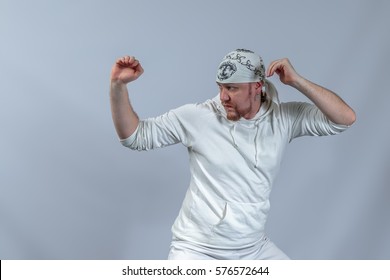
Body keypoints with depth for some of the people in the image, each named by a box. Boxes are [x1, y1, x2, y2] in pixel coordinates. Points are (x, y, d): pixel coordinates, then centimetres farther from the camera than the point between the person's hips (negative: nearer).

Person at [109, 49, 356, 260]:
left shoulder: (283, 118, -5)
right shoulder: (197, 117, -12)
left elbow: (345, 119, -10)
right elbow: (135, 136, -7)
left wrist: (296, 81, -19)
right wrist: (118, 86, -21)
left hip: (256, 250, 3)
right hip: (197, 250, -3)